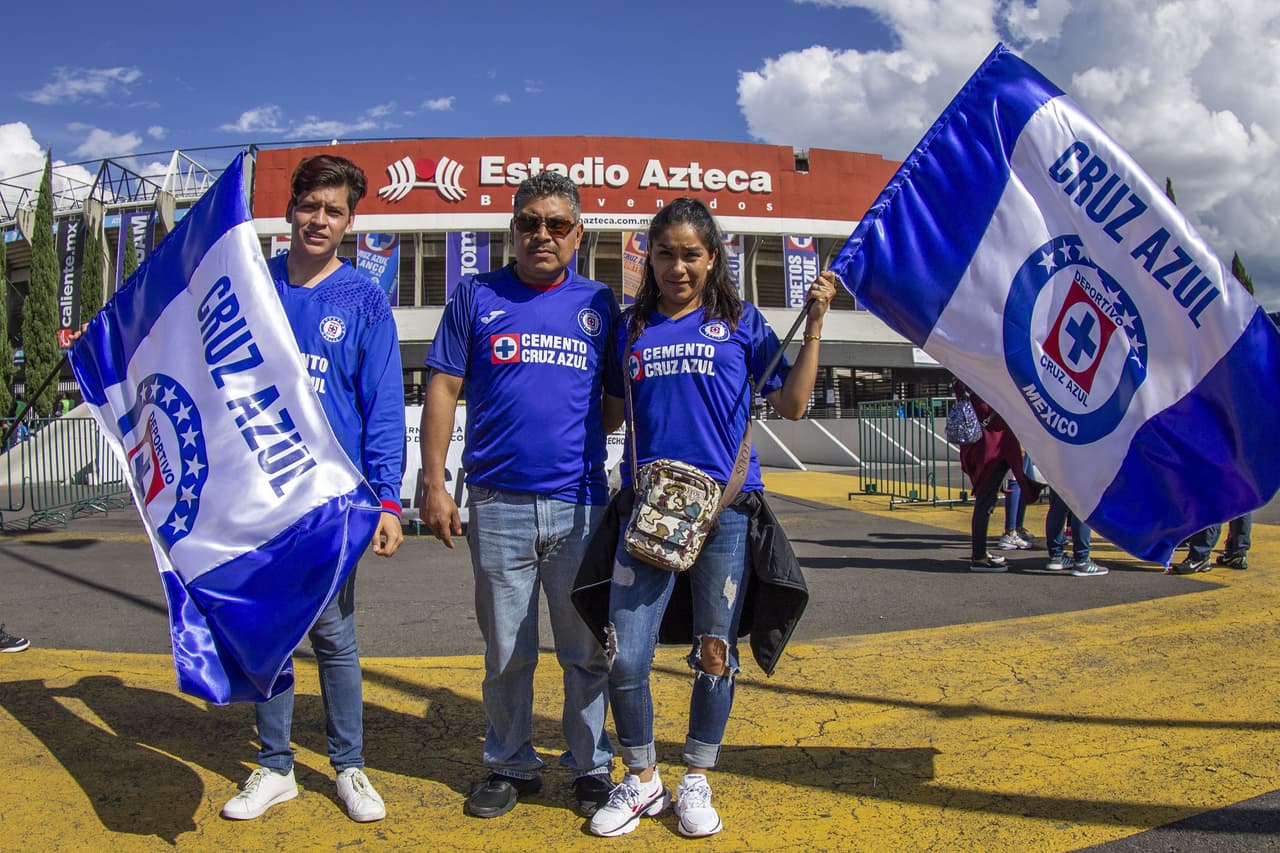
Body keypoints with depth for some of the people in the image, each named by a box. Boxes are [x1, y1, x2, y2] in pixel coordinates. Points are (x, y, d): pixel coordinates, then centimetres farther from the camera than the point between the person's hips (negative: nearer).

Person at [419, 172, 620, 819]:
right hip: (497, 504, 0)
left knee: (587, 649, 9)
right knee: (506, 651, 10)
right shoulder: (476, 296, 7)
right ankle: (510, 766, 28)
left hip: (581, 504, 1)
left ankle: (590, 765, 26)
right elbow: (443, 390, 4)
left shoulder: (600, 303, 10)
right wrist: (433, 484, -3)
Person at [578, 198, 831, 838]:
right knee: (624, 655, -3)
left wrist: (814, 326, 0)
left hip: (726, 505, -1)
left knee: (715, 652, 7)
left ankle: (696, 780, 27)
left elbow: (791, 406, 4)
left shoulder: (741, 322, 8)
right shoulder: (630, 327, 12)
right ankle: (642, 778, 21)